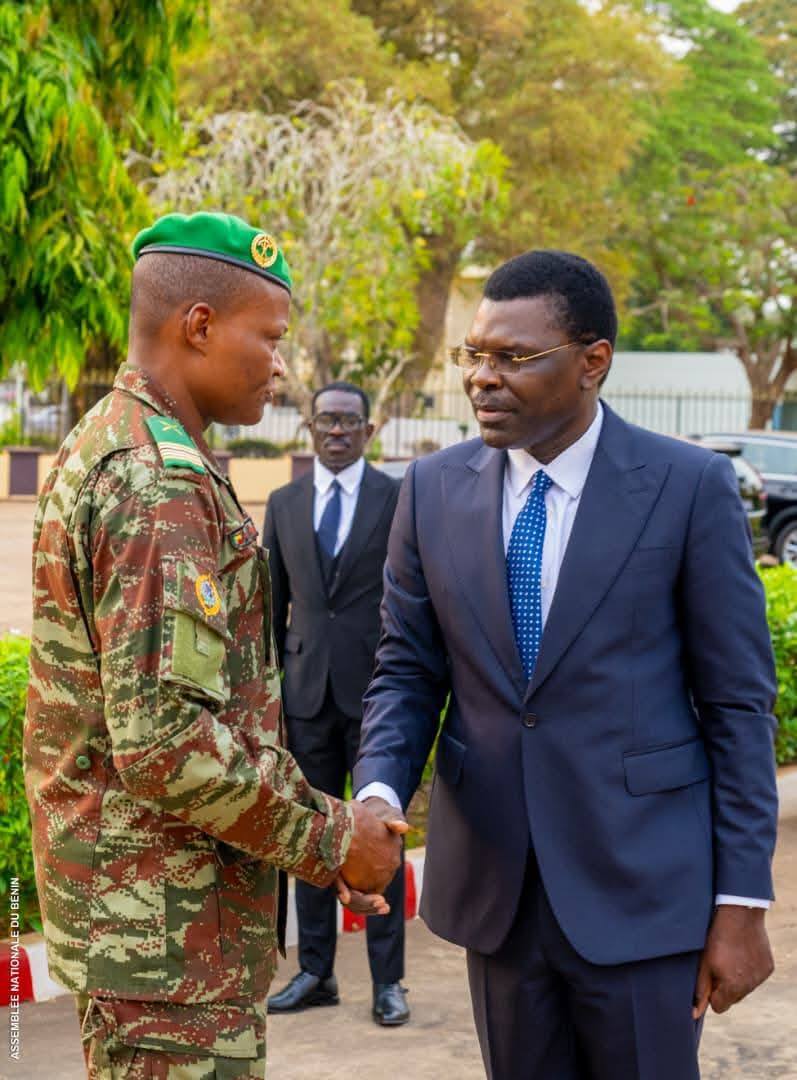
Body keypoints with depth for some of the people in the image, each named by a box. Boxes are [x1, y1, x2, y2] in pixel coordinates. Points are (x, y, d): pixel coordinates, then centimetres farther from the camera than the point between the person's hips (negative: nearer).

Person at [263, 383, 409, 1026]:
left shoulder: (399, 500, -1)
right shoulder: (284, 504, 9)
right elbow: (273, 605, 13)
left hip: (375, 689, -3)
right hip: (308, 690, 3)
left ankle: (387, 979, 11)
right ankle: (316, 972, 20)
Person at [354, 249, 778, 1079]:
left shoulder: (688, 487, -8)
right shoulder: (435, 490, 2)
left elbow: (739, 702, -5)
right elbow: (407, 672, 6)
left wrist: (742, 902, -7)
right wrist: (379, 794, -14)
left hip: (639, 887, -3)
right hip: (493, 884, 4)